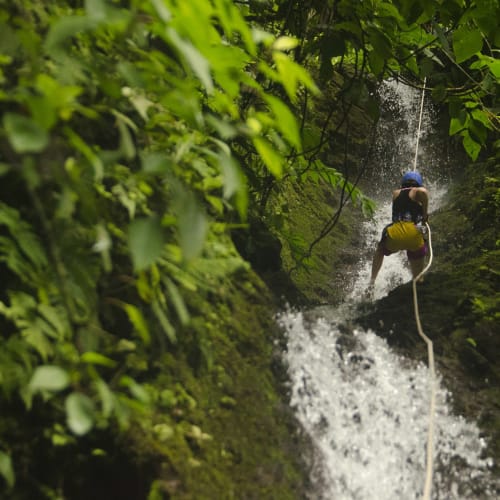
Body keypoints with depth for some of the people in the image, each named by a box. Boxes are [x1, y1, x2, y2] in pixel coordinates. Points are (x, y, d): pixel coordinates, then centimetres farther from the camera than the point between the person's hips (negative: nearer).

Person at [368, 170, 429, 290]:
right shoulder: (417, 192, 9)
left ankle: (372, 281, 29)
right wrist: (425, 214, -6)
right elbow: (423, 191, -16)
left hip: (394, 236, 3)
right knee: (418, 277, 13)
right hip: (414, 236, -3)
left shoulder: (395, 193, 22)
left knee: (380, 250, 37)